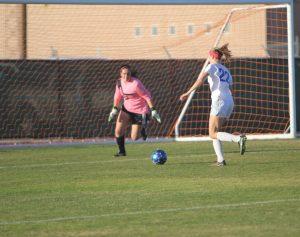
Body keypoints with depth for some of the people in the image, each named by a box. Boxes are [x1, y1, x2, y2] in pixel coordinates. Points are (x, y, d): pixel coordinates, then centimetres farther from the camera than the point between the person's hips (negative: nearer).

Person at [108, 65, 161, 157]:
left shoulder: (136, 84, -26)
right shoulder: (119, 82, -6)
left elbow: (146, 96, -18)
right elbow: (118, 95, 13)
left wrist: (153, 110, -19)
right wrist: (115, 108, 8)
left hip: (140, 111, -5)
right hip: (126, 109, 5)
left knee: (134, 138, 0)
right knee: (118, 131, -11)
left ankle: (142, 129, 34)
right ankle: (122, 151, 9)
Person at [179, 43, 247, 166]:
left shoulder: (212, 66, 2)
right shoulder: (226, 71, 23)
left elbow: (200, 80, -12)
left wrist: (187, 93, -13)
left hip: (219, 101, -8)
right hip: (230, 102, 8)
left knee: (213, 134, -7)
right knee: (214, 132, 13)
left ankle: (238, 139, -28)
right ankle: (220, 160, 2)